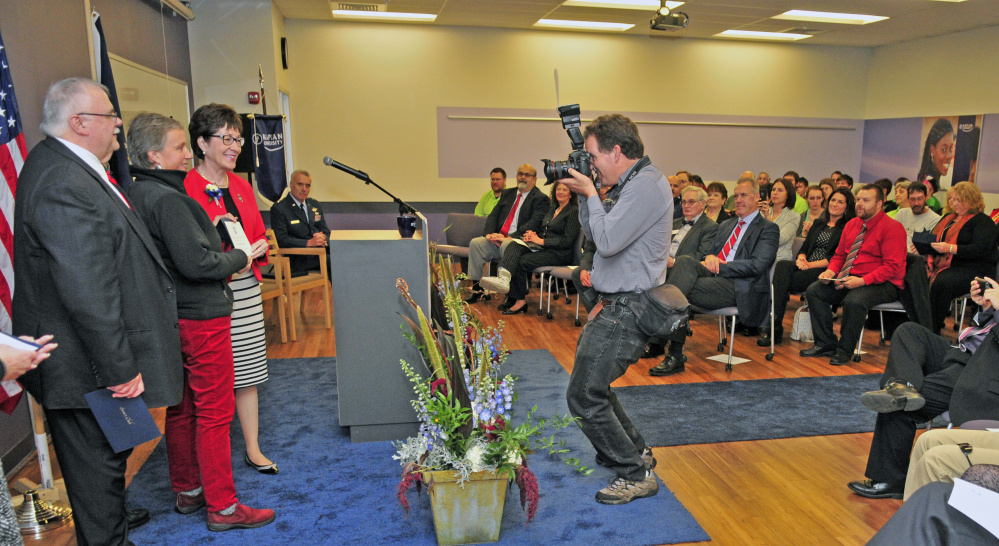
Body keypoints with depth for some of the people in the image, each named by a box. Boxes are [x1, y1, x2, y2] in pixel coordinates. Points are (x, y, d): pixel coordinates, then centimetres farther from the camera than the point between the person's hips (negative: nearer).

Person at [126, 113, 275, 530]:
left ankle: (187, 491, 33)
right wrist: (238, 258, -9)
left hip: (171, 317, 10)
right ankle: (223, 507, 11)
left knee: (182, 408, 19)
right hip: (201, 317, -10)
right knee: (215, 413, 0)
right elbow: (197, 262, -25)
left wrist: (212, 230, 7)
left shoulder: (136, 194, 9)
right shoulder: (166, 198, -20)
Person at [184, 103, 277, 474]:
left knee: (247, 371, 12)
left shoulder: (242, 186, 13)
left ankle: (253, 449, 23)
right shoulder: (185, 189, -9)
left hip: (245, 287, 7)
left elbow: (259, 234, 21)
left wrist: (259, 248, 0)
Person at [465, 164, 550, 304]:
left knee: (508, 246, -37)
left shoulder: (541, 198, 2)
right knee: (475, 243, -16)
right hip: (497, 238, 6)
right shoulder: (507, 194, 23)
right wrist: (490, 233, -5)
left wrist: (510, 237, -20)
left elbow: (535, 223, -12)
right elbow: (493, 216, 17)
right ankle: (476, 289, -11)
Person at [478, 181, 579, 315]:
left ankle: (520, 300, -12)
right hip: (542, 248, 7)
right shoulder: (552, 209, 23)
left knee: (522, 261, -25)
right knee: (514, 247, -22)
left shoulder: (574, 211, -3)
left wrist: (541, 241, -14)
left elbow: (568, 241, -12)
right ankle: (504, 278, -46)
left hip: (560, 253, -7)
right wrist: (533, 234, -1)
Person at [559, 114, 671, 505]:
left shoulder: (647, 185, -18)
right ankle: (635, 452, 35)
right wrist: (584, 195, 5)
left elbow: (607, 241, -26)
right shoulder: (628, 185, 14)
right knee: (590, 383, 20)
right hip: (614, 304, 11)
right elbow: (594, 236, 17)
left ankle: (636, 475, 7)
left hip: (627, 309, -11)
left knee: (584, 396, -8)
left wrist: (590, 194, -12)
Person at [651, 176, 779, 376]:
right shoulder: (726, 225, 30)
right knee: (684, 261, -26)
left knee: (682, 290, -28)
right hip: (716, 277, 6)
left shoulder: (768, 229, 7)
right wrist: (710, 257, -2)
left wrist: (718, 267, -13)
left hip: (739, 288, -6)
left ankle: (675, 355, -25)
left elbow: (757, 265, -8)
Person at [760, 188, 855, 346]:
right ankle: (774, 324, -38)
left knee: (782, 281, -30)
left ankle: (776, 328, -29)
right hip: (806, 266, 5)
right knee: (782, 265, -30)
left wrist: (811, 264, -16)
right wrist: (801, 258, -5)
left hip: (825, 271, -5)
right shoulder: (818, 223, 25)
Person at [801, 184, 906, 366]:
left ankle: (844, 350, -15)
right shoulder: (851, 224, 13)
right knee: (814, 291, -10)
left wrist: (862, 280, -27)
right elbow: (839, 254, 20)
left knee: (854, 301, -36)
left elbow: (892, 266, -16)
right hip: (848, 279, 8)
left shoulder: (892, 227, -9)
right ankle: (825, 344, -5)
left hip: (881, 283, -7)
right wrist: (831, 271, -2)